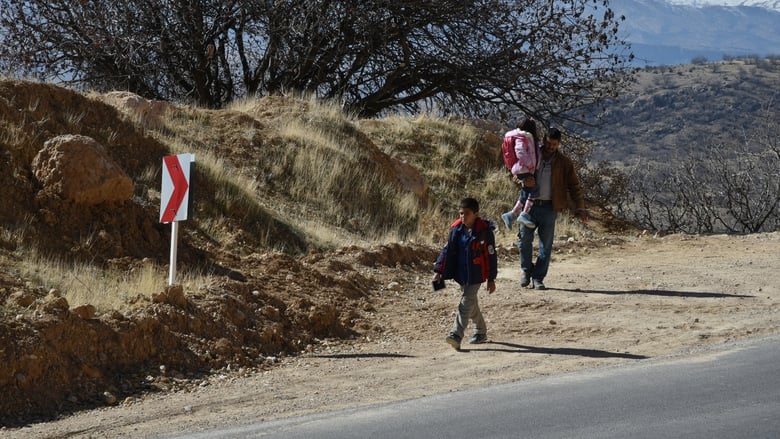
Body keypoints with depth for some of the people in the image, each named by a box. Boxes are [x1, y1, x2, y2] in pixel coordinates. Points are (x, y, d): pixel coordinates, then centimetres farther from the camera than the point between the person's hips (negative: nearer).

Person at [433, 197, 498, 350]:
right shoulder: (456, 229, 2)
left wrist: (491, 279, -5)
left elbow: (491, 255, -7)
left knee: (466, 302, -13)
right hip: (461, 274, 6)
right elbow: (448, 250, 7)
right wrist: (439, 271, 2)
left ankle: (456, 335, -20)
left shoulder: (484, 230, -11)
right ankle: (481, 331, 32)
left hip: (476, 274, -6)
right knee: (471, 303, 16)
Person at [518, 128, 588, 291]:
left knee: (546, 245, 1)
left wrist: (580, 207, -4)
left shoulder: (564, 163, 4)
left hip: (549, 208, 0)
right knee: (524, 239, -4)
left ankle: (538, 278, 10)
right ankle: (526, 270, 18)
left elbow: (574, 186, 5)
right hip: (531, 204, 1)